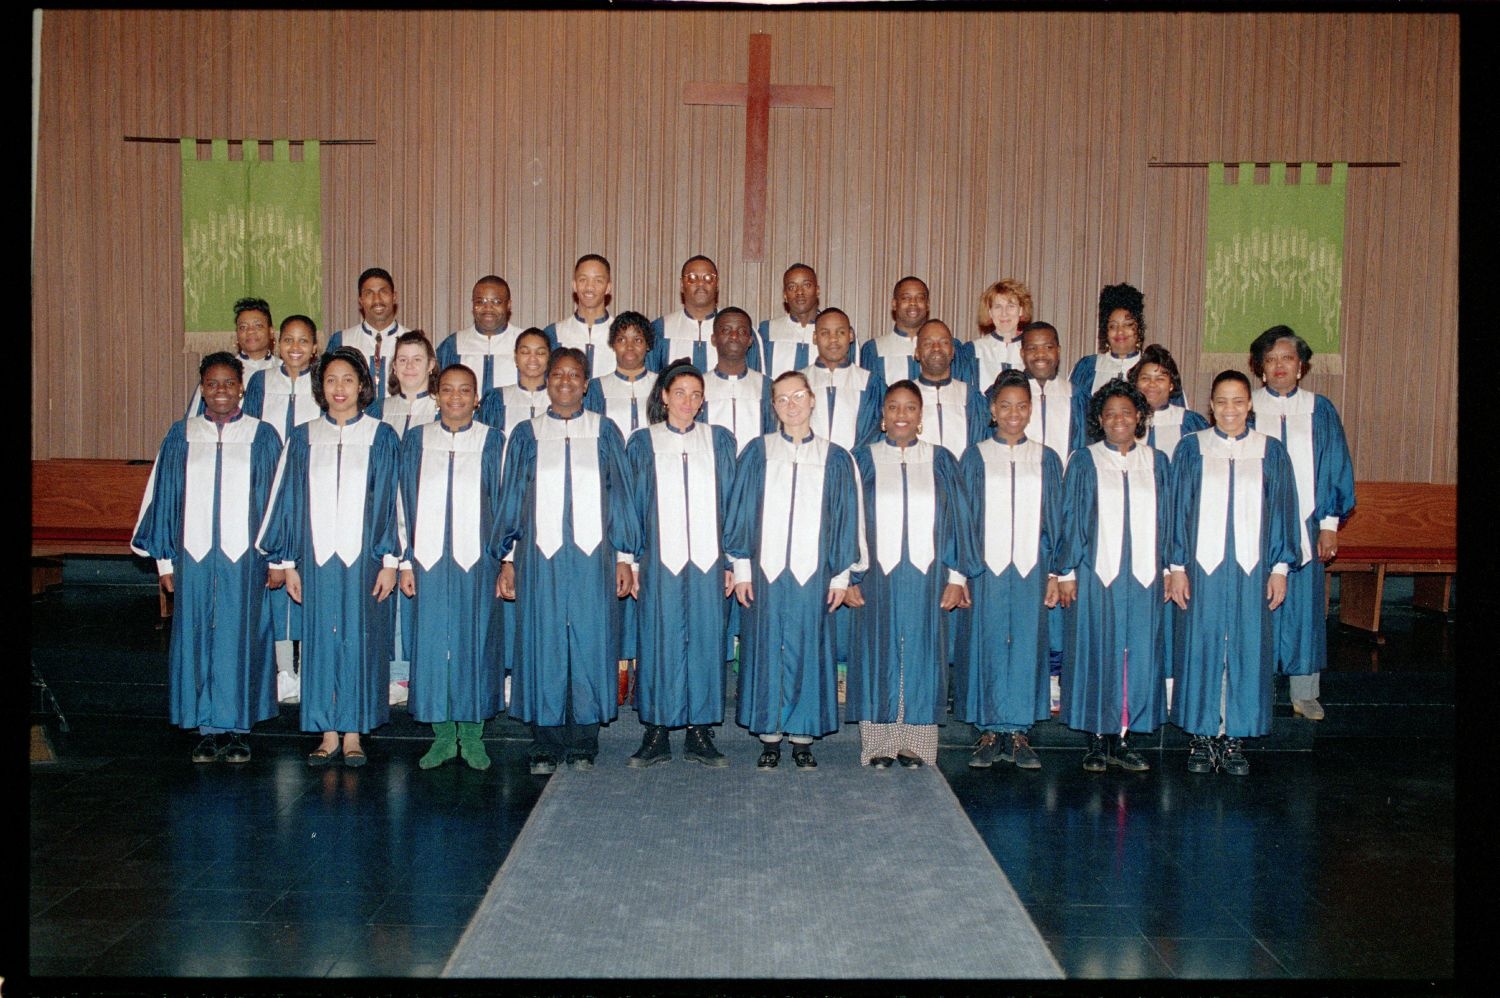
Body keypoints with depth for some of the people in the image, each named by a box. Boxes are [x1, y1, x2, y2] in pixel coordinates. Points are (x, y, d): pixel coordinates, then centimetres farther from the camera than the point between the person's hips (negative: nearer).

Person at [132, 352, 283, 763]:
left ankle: (236, 728, 12)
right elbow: (164, 498, 9)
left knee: (241, 638, 2)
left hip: (244, 558, -1)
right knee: (197, 637, 4)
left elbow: (276, 499, 4)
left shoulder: (262, 437, 4)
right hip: (194, 555, 2)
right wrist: (165, 559, 4)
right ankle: (207, 729, 14)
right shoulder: (182, 436, 8)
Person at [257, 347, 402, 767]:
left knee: (359, 640, 3)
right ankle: (328, 733, 15)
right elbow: (289, 502, 8)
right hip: (317, 558, 2)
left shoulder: (381, 438, 3)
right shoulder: (304, 439, 7)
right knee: (320, 641, 6)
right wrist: (287, 562, 4)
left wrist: (390, 560, -5)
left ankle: (354, 732, 13)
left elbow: (390, 502, 1)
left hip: (363, 558, -2)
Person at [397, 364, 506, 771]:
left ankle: (472, 734, 12)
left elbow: (503, 504, 5)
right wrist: (406, 560, 3)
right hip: (429, 557, 1)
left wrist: (505, 561, -1)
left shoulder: (492, 441, 5)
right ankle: (443, 735, 14)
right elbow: (406, 504, 9)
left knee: (476, 642, 2)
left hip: (476, 558, -1)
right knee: (432, 643, 3)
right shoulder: (417, 440, 8)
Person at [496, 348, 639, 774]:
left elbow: (620, 496, 9)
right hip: (540, 556, 0)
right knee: (542, 645, 1)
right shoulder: (526, 434, 10)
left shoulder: (604, 432, 9)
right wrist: (508, 559, 4)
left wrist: (623, 556, 3)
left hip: (592, 556, 0)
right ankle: (545, 747, 9)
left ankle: (583, 746, 9)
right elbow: (511, 499, 11)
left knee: (589, 641, 0)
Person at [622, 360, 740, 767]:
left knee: (705, 640, 2)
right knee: (660, 640, 0)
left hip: (708, 559, 1)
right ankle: (656, 734, 9)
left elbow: (730, 502, 9)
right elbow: (633, 505, 7)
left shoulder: (719, 440, 10)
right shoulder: (643, 443, 8)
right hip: (660, 559, -1)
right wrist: (632, 560, 0)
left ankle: (700, 732, 11)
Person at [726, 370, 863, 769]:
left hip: (812, 572, 0)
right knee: (766, 649, 3)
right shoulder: (758, 452, 5)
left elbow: (845, 520, 8)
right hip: (766, 570, 0)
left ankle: (803, 737, 14)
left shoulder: (835, 458, 6)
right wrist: (741, 568, 0)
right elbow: (741, 513, 5)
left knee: (808, 651, 3)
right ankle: (769, 736, 13)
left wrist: (841, 575, 3)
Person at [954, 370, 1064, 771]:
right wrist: (960, 571, -5)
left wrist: (1053, 573, 3)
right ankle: (989, 733, 10)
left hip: (1031, 568, 1)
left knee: (1027, 645, 2)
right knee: (987, 645, 1)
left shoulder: (1046, 459, 9)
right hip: (985, 568, -1)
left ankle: (1019, 732, 12)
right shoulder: (975, 457, 5)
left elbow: (1055, 520, 10)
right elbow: (962, 518, 3)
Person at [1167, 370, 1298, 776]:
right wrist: (1177, 567, -2)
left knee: (1248, 648, 3)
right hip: (1203, 565, -1)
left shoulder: (1270, 451, 6)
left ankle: (1234, 738, 14)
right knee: (1201, 646, 2)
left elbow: (1281, 511, 8)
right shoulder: (1192, 448, 4)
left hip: (1251, 567, 1)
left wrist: (1280, 567, 2)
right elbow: (1178, 510, 3)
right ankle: (1203, 736, 13)